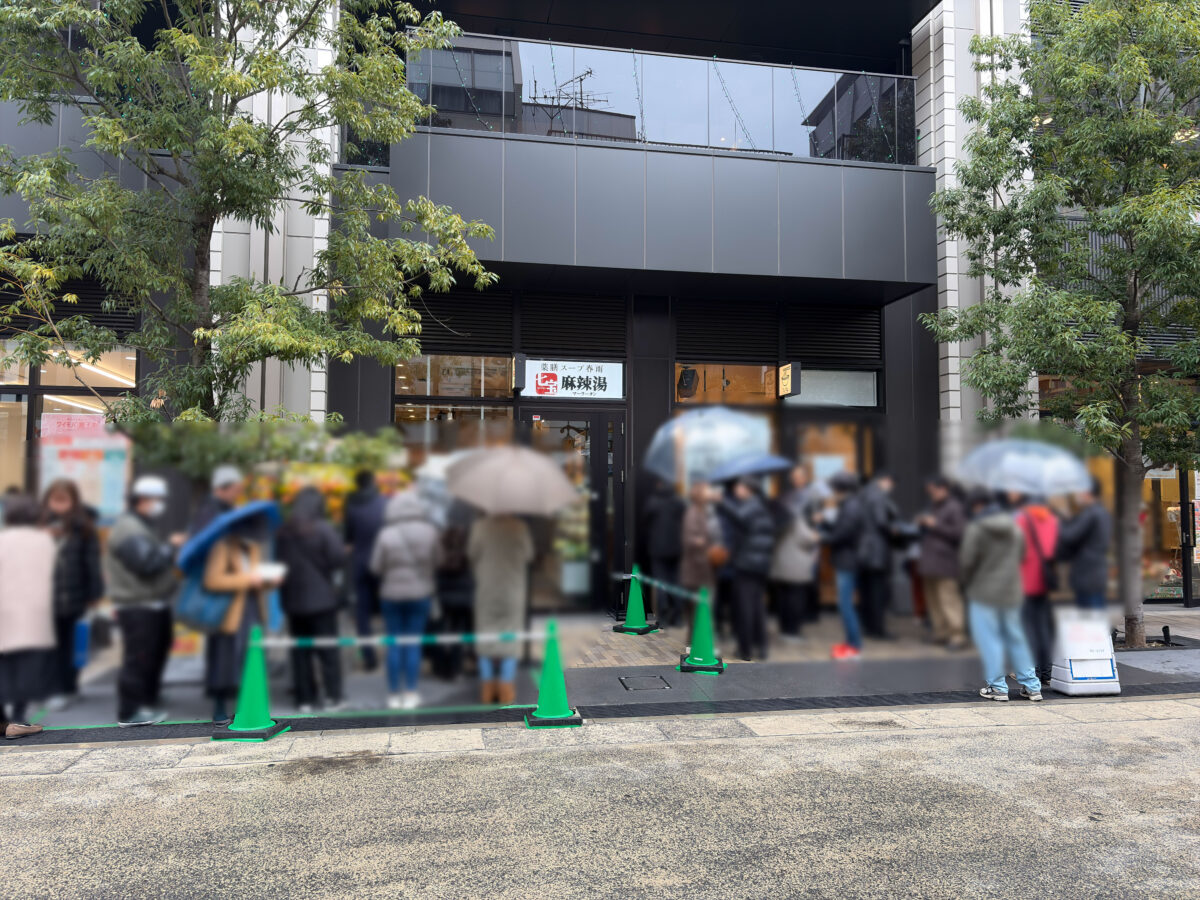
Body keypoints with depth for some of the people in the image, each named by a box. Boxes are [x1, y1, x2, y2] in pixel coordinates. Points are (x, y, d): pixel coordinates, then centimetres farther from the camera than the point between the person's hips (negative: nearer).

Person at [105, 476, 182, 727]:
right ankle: (129, 712, -1)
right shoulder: (128, 529, -14)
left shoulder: (142, 527, 21)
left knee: (157, 652, 18)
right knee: (138, 659, -8)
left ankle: (147, 701, 29)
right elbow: (147, 564, -24)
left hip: (155, 605, 11)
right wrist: (171, 546, -14)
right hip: (138, 607, -11)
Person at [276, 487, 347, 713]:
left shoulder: (282, 531, 3)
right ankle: (333, 696, 5)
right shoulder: (323, 529, -12)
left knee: (300, 651, 11)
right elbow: (339, 557, -17)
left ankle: (305, 699, 14)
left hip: (293, 599, 4)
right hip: (321, 597, -4)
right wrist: (326, 569, 2)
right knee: (328, 649, 4)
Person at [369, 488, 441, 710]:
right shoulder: (431, 532, -8)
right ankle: (411, 694, 9)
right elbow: (438, 561, 0)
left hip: (392, 594, -1)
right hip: (421, 592, 1)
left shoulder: (386, 535, -12)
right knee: (414, 642, 7)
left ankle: (394, 694, 14)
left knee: (394, 643, 8)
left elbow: (376, 567, -6)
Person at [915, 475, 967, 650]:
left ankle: (957, 636, -5)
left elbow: (960, 532, -18)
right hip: (929, 562, 9)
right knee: (933, 600, 12)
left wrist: (936, 525, -16)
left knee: (949, 599, -10)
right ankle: (941, 632, 20)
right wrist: (922, 523, 7)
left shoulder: (954, 508, -9)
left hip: (945, 564, -9)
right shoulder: (933, 507, 18)